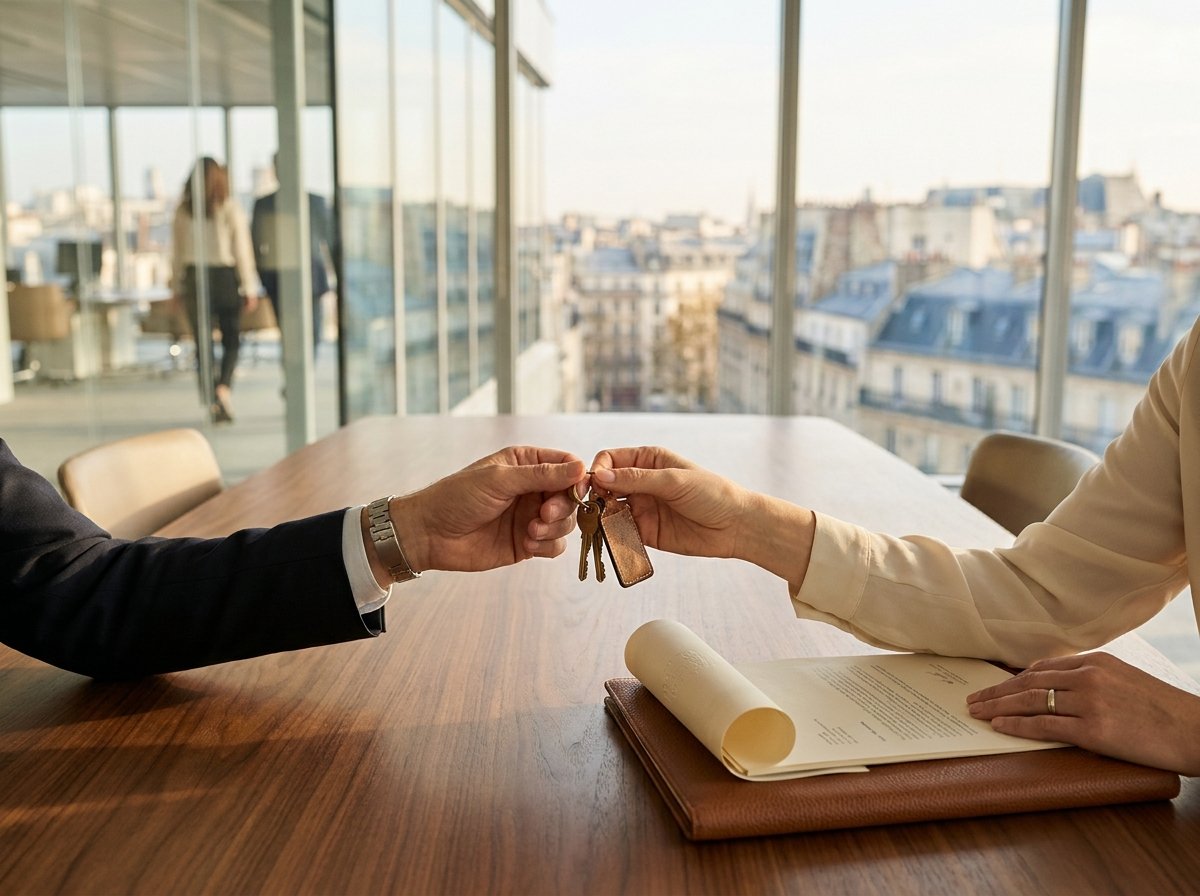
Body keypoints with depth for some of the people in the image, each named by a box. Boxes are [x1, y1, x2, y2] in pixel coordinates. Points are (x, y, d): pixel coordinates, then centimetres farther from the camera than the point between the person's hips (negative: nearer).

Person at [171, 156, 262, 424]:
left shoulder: (183, 211, 2)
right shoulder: (231, 210, -5)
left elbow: (177, 252, 4)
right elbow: (242, 251, -5)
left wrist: (177, 287, 12)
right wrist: (250, 288, -1)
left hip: (194, 278, 2)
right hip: (226, 277, -2)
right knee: (231, 339, 11)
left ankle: (212, 402, 6)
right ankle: (224, 386, -12)